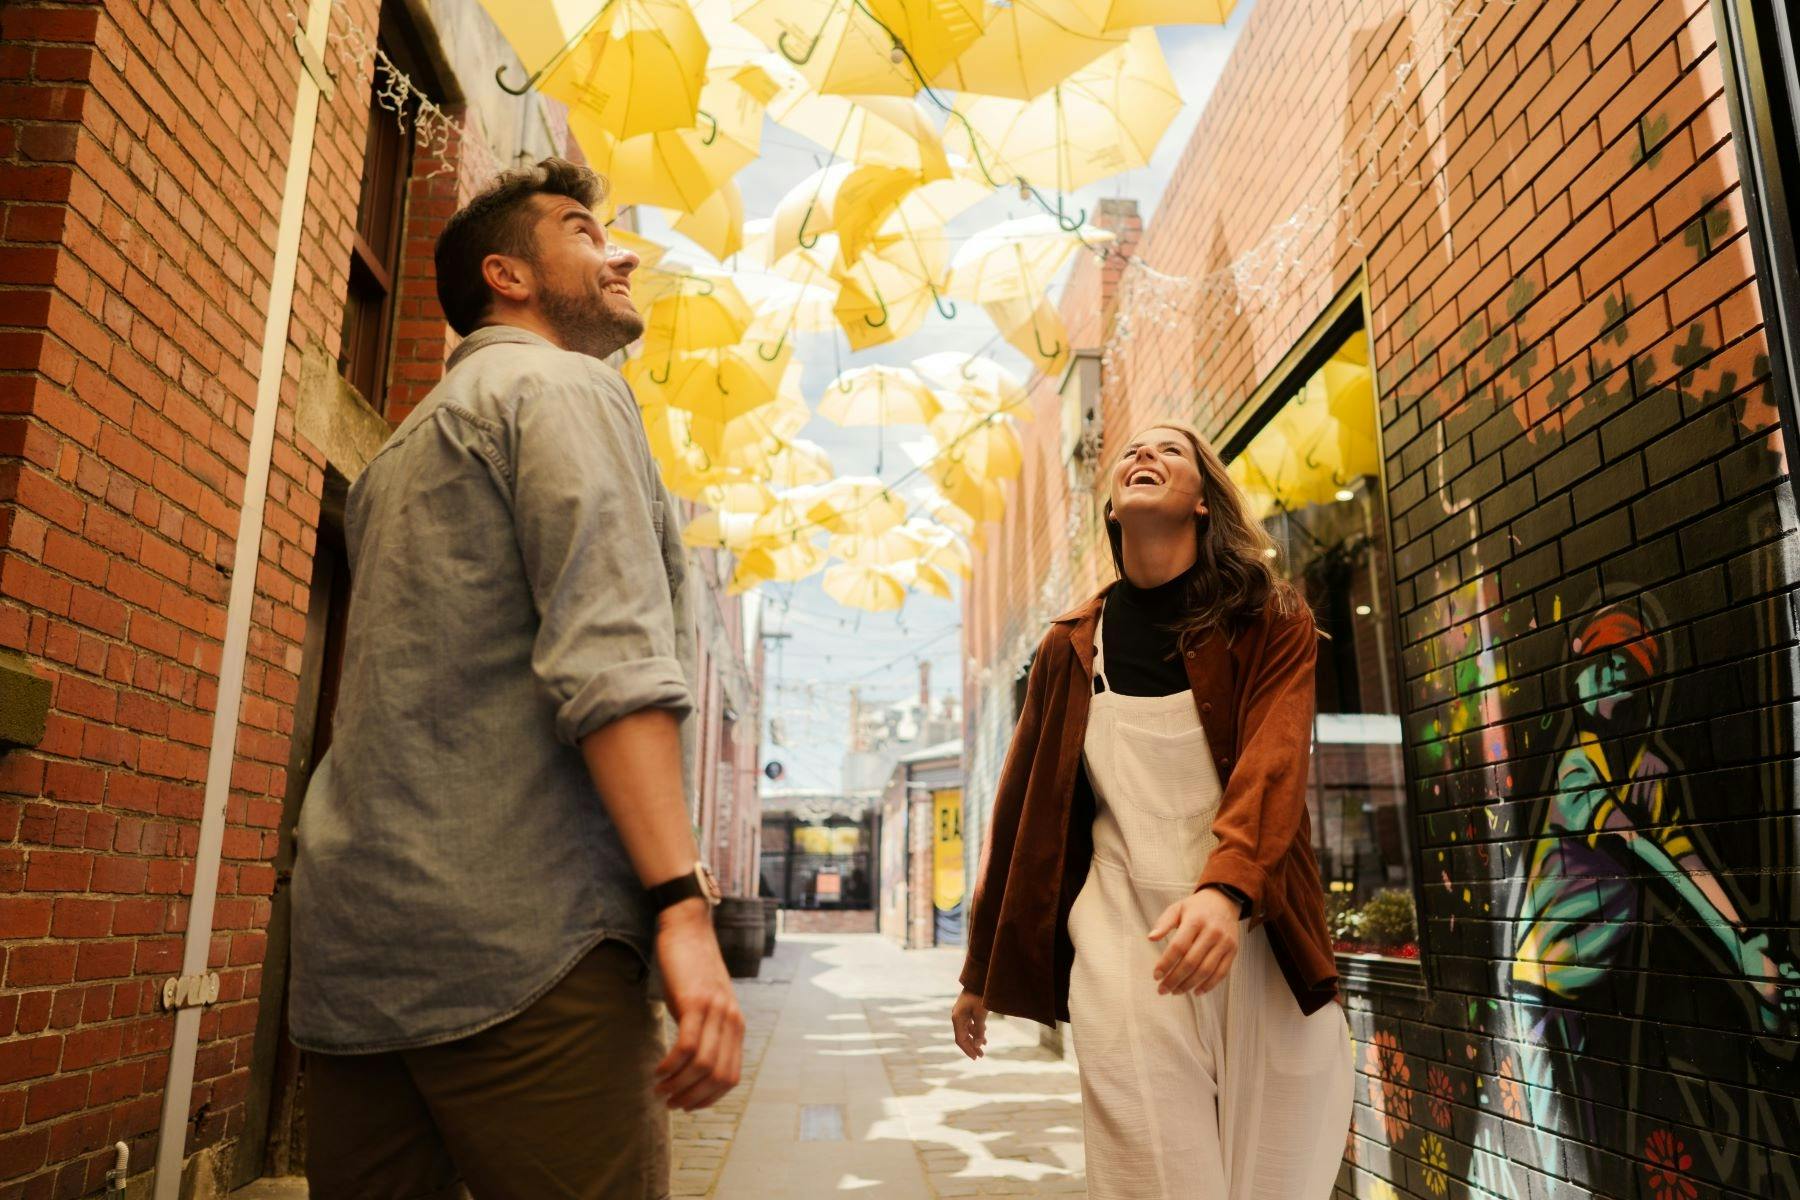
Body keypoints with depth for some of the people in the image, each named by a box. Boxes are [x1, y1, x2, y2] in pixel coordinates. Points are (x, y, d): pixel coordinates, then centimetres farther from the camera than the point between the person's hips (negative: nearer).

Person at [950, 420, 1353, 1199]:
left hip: (1263, 947, 0)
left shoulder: (1271, 623, 4)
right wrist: (980, 973, 17)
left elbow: (1274, 764, -13)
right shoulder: (1071, 647, 9)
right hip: (1123, 952, 1)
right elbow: (1024, 809, 13)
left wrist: (1225, 889, -33)